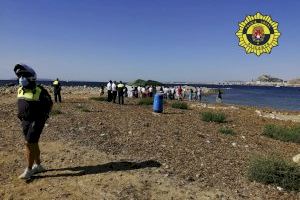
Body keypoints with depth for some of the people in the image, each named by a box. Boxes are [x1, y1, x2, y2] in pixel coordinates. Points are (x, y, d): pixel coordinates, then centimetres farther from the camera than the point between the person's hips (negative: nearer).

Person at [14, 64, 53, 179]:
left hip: (36, 121, -7)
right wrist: (21, 117, 14)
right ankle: (38, 166, 28)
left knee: (29, 144, -8)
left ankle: (29, 170, 5)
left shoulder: (40, 91, -15)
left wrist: (43, 116, -7)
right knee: (33, 144, 14)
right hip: (25, 121, 7)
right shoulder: (20, 90, 6)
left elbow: (50, 104, -4)